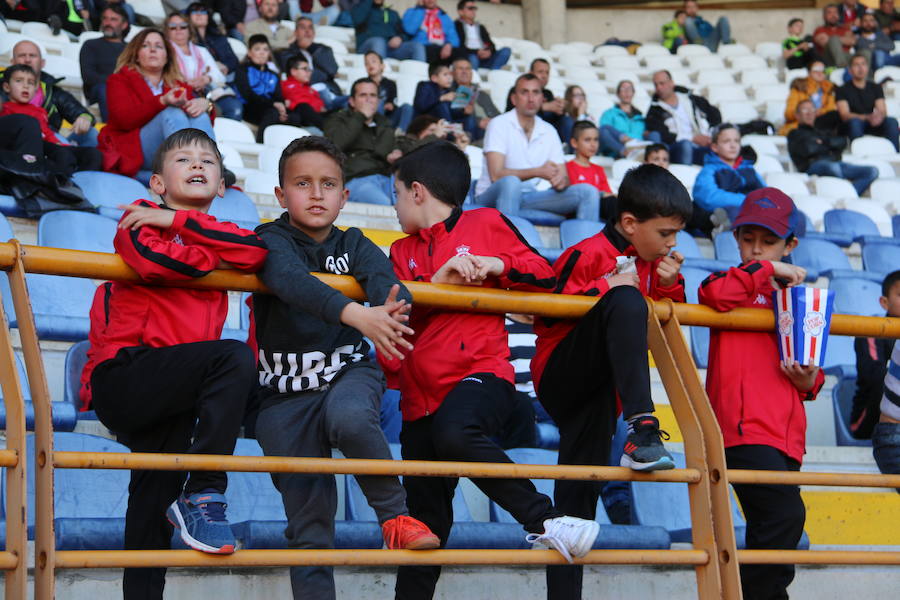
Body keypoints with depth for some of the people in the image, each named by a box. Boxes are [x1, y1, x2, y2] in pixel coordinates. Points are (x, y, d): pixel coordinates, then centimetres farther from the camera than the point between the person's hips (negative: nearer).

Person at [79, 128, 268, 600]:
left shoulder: (208, 230, 21)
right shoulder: (140, 217, 4)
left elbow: (256, 252, -2)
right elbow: (153, 261, -18)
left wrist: (180, 222, -5)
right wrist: (216, 252, 0)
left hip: (168, 392, 7)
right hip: (120, 379, -7)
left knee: (156, 493, 9)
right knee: (234, 358, -26)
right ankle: (204, 495, -24)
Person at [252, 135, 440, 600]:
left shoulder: (354, 245, 4)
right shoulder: (273, 240, -6)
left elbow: (386, 281, -16)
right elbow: (292, 281, -28)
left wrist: (393, 309, -43)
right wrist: (356, 314, -46)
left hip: (349, 372, 1)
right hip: (285, 395, -1)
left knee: (350, 419, -35)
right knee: (308, 522, -1)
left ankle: (395, 515, -15)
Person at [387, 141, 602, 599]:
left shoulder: (484, 224, 9)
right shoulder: (403, 251, 21)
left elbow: (545, 276, 7)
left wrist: (497, 264, -8)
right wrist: (438, 279, -12)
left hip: (480, 374, -6)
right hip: (422, 396, 6)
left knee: (454, 433, -39)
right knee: (425, 514, 7)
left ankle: (543, 519, -31)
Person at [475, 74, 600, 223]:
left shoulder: (548, 131, 9)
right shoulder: (499, 125, -7)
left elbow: (563, 176, 6)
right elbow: (496, 175, -18)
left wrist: (562, 180, -20)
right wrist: (538, 172, -22)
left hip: (531, 197, 5)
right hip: (492, 197, -5)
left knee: (587, 191, -12)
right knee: (510, 182, -40)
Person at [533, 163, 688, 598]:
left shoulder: (648, 262, 14)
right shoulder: (588, 255, -10)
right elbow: (544, 314, -13)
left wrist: (668, 285, 2)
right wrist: (605, 290, -19)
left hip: (596, 395, 7)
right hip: (561, 375, -7)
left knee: (578, 498, 1)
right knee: (625, 301, -31)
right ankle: (642, 430, -42)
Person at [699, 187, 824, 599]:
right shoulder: (738, 285, 5)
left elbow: (809, 363, 30)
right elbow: (713, 293, -21)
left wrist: (810, 381, 7)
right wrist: (765, 270, -12)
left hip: (785, 433, 7)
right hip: (743, 425, -7)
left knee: (769, 529, 9)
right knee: (786, 515, -21)